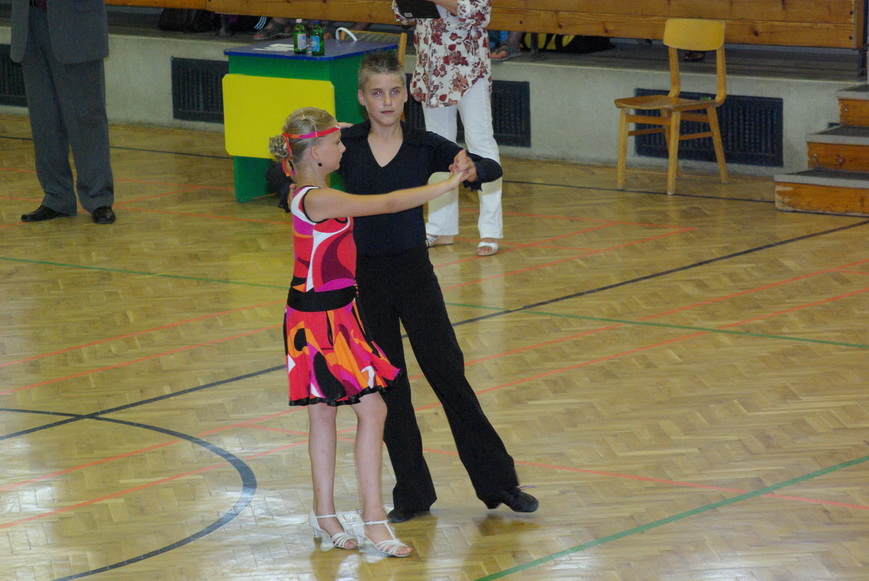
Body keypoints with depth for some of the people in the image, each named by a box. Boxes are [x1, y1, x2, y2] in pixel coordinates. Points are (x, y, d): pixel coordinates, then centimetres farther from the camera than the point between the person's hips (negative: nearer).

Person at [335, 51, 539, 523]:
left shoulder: (425, 147, -3)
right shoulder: (346, 145, -1)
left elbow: (492, 169, -9)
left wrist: (470, 170, -32)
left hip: (414, 274, -1)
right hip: (364, 276, 1)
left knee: (449, 376, 2)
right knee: (386, 388, 8)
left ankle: (499, 482, 14)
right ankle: (412, 496, 19)